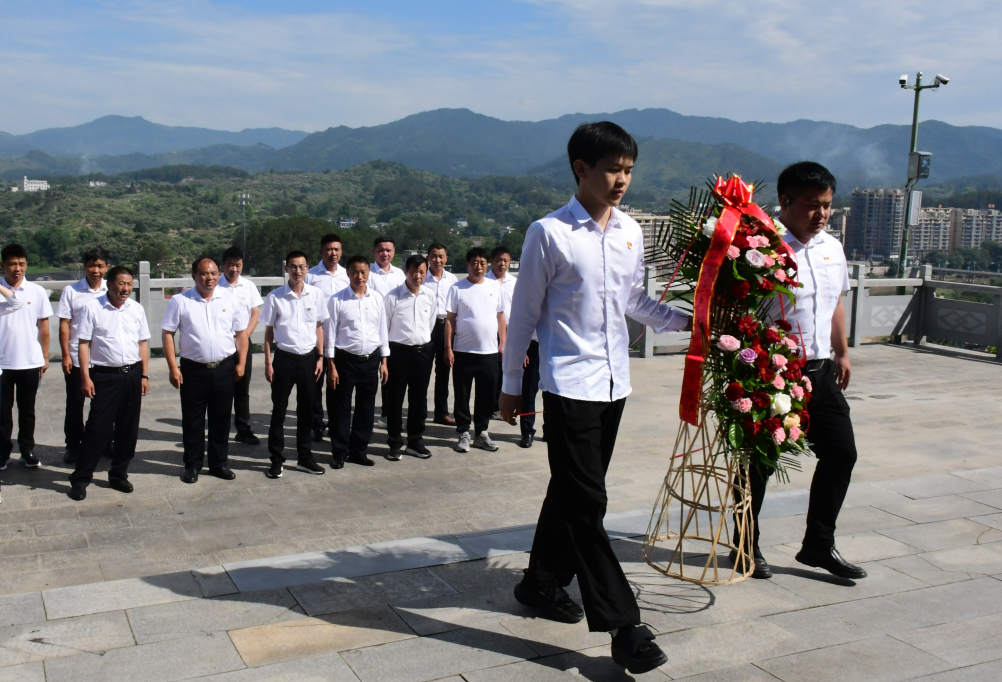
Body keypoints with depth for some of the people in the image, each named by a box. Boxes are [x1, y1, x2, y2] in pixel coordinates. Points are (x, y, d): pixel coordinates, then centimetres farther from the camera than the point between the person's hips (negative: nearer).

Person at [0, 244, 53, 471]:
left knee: (27, 409, 11)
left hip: (30, 362, 1)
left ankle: (27, 450, 21)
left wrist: (45, 356, 5)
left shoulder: (37, 292, 0)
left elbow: (43, 326, 6)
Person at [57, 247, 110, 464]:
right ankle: (73, 445, 20)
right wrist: (66, 355, -6)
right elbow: (64, 324, -2)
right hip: (76, 358, -1)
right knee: (74, 404, 8)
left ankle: (105, 442, 24)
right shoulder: (71, 291, -2)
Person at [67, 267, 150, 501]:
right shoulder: (93, 308, -5)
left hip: (132, 374, 4)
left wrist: (144, 375, 6)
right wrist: (85, 377, -10)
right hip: (105, 376, -4)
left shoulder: (137, 309, 6)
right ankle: (80, 479, 6)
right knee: (98, 428, -3)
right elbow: (84, 343, -5)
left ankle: (118, 474, 23)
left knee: (128, 429, 9)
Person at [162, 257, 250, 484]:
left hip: (224, 368, 2)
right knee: (192, 420, 7)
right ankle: (192, 465, 20)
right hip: (193, 369, -1)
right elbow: (167, 334, -3)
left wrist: (241, 363, 0)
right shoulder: (180, 301, -3)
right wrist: (173, 367, -8)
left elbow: (241, 333, 6)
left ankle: (219, 463, 24)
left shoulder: (231, 299, 2)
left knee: (221, 418, 11)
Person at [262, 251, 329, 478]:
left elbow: (319, 327, 7)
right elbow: (269, 331, 1)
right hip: (284, 358, -2)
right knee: (279, 411, 5)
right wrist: (268, 363, -2)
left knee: (306, 410, 11)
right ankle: (276, 459, 15)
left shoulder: (316, 294, -1)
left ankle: (305, 457, 23)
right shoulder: (275, 296, -5)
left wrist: (320, 357, 3)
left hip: (308, 358, 2)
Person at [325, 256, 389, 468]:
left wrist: (384, 362, 6)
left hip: (371, 360, 3)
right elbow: (331, 333, -5)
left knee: (366, 409, 11)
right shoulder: (337, 300, -6)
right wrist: (331, 366, -7)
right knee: (341, 409, 5)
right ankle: (339, 452, 18)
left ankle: (358, 451, 24)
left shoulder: (377, 299, 3)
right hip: (345, 359, -3)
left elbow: (382, 330, 8)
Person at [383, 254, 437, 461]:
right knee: (395, 398, 4)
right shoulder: (393, 296, -8)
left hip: (423, 351, 3)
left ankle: (415, 441, 23)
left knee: (419, 398, 11)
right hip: (398, 351, -3)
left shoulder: (430, 296, 1)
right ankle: (394, 443, 14)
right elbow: (384, 326, -1)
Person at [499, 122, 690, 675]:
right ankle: (623, 626, -2)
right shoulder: (549, 233, -9)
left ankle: (542, 583, 34)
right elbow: (525, 312, -4)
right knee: (586, 504, -6)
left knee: (574, 493, 16)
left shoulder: (630, 232, 8)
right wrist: (511, 383, 1)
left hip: (614, 382, 6)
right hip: (570, 383, -6)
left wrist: (685, 320, 5)